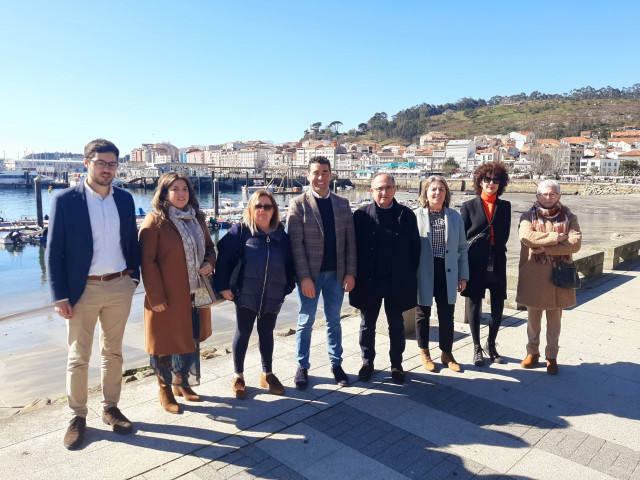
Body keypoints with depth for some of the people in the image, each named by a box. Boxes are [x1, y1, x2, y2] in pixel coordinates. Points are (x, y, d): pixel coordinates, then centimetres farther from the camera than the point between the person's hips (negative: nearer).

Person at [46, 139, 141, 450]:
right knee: (78, 357, 9)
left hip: (120, 287, 3)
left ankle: (110, 407, 30)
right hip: (83, 290, -3)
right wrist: (60, 296, -10)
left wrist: (133, 277, 5)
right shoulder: (65, 200, -7)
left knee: (113, 352, 15)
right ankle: (78, 416, 25)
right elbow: (53, 252, -7)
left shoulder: (124, 199, 4)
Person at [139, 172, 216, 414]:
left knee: (192, 340, 16)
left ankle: (182, 383, 37)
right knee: (165, 343, 8)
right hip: (167, 297, -6)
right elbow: (147, 261, -14)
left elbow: (209, 247, 18)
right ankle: (165, 389, 28)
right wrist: (155, 297, -17)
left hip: (195, 295, 6)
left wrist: (209, 263, -4)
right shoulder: (155, 220, -10)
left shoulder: (196, 218, 9)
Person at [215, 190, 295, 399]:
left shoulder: (281, 235, 2)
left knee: (266, 334, 16)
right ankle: (238, 377, 27)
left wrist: (288, 287, 2)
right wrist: (223, 286, -14)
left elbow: (290, 264, 9)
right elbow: (223, 257, -11)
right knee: (243, 334, 10)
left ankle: (267, 374, 33)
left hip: (272, 296, 3)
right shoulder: (241, 231, -7)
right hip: (246, 294, -3)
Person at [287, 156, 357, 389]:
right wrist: (304, 277, -15)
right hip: (310, 274, -3)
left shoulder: (342, 204, 5)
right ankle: (302, 367, 25)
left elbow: (350, 241, 4)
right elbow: (296, 244, -10)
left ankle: (336, 364, 29)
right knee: (305, 322, 10)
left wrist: (350, 273, -2)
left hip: (336, 274, 3)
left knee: (334, 321, 15)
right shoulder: (298, 204, -5)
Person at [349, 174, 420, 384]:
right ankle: (367, 362, 31)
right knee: (367, 324, 13)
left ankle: (396, 363, 31)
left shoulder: (406, 214, -1)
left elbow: (415, 248, 1)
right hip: (368, 281, 0)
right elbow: (353, 246, -3)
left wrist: (411, 276, -2)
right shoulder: (361, 215, -4)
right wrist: (356, 275, -5)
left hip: (397, 282, 1)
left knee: (396, 325, 14)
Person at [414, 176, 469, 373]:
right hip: (423, 273, -2)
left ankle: (447, 353, 30)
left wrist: (463, 275, 7)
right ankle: (424, 352, 31)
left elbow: (462, 248, 9)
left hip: (447, 273, 3)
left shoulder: (455, 217, 5)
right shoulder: (415, 216, -7)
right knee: (423, 314, 12)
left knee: (447, 314, 11)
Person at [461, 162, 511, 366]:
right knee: (474, 306, 5)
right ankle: (477, 348, 21)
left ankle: (491, 344, 29)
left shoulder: (504, 206, 9)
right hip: (475, 264, -2)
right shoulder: (469, 206, 2)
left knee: (498, 308, 6)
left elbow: (504, 236, 5)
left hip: (497, 265, 2)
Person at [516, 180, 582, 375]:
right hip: (533, 275, -1)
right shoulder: (528, 217, 2)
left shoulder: (569, 218, 5)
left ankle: (552, 356, 22)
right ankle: (532, 352, 26)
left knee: (554, 318, 9)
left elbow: (575, 243, -11)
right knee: (533, 316, 11)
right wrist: (556, 237, -16)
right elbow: (526, 237, -18)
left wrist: (546, 248, -18)